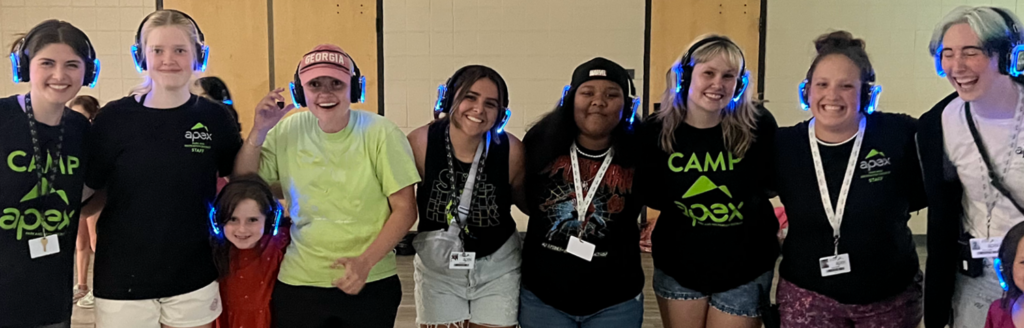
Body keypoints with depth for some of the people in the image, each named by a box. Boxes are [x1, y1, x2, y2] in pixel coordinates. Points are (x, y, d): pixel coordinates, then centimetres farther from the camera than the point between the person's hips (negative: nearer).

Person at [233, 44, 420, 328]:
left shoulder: (380, 134, -9)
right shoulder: (287, 131, 0)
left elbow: (405, 210, -7)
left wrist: (365, 262, -18)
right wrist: (259, 131, -9)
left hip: (370, 284, -2)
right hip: (298, 283, 2)